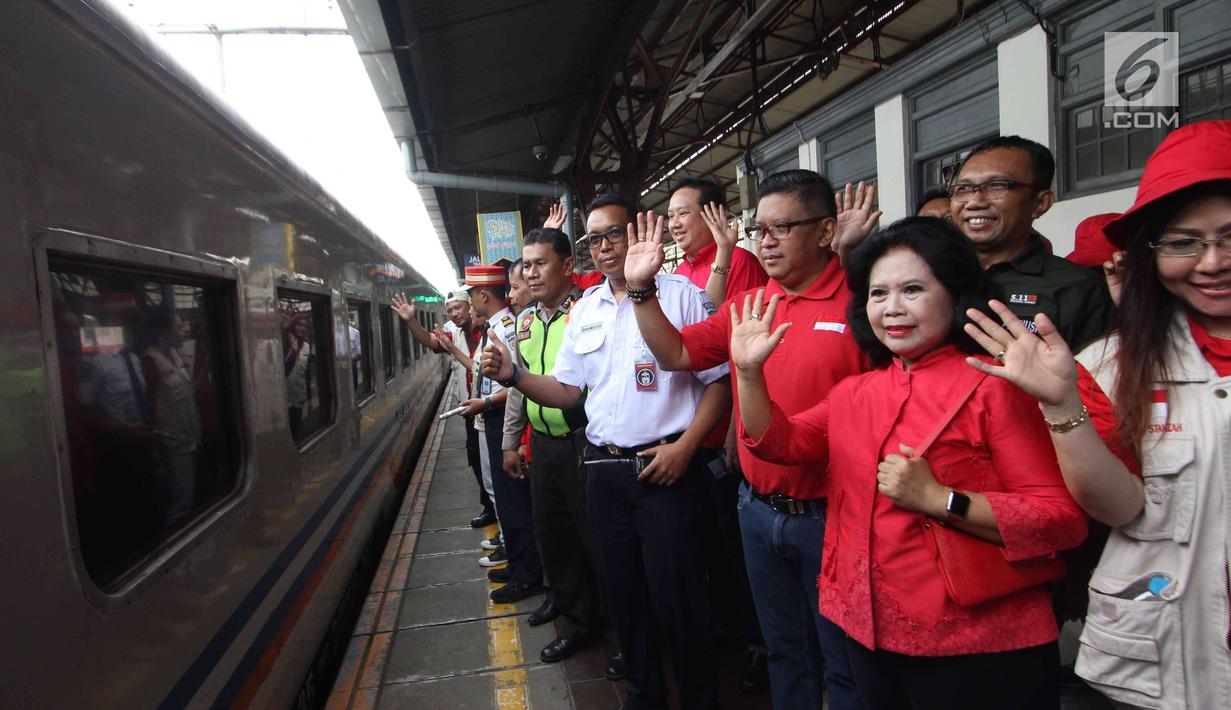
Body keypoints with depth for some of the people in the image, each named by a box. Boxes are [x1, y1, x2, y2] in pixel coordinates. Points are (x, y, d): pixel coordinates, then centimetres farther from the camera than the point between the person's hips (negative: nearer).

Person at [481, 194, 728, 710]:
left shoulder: (680, 294, -5)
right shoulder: (584, 309, 12)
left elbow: (719, 380, -7)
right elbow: (565, 390, 14)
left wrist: (684, 447, -16)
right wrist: (513, 375, -3)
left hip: (665, 467, -5)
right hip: (604, 469, 6)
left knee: (677, 595, 2)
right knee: (624, 591, 17)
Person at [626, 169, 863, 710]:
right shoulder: (745, 306, 5)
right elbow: (676, 354, 6)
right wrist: (641, 288, -2)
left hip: (828, 515, -5)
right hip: (759, 508, 6)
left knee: (845, 663, 14)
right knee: (784, 650, 25)